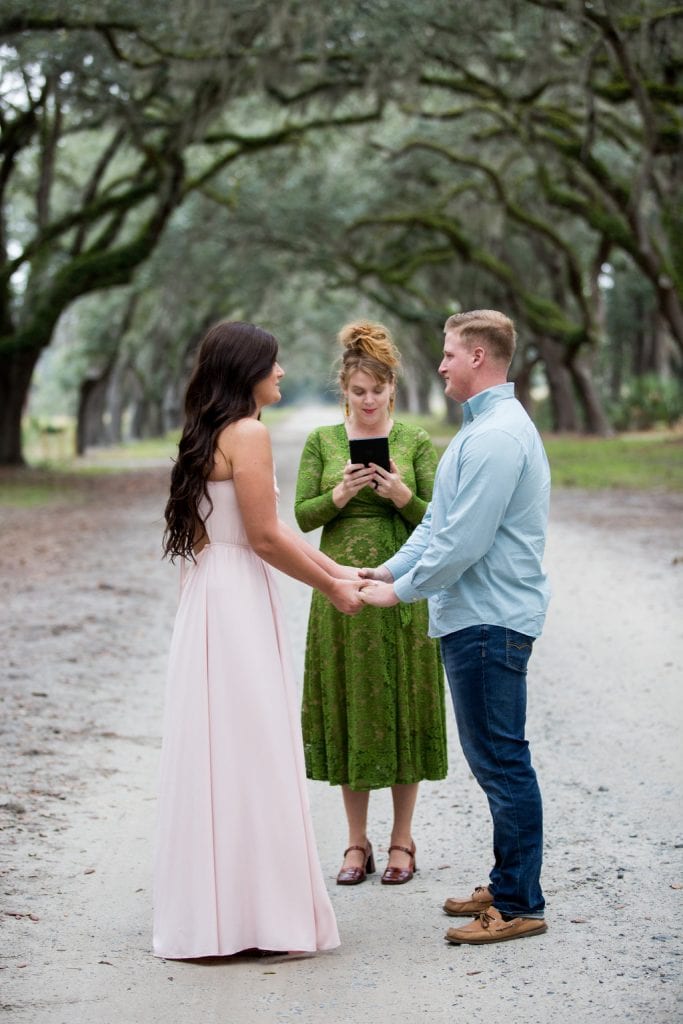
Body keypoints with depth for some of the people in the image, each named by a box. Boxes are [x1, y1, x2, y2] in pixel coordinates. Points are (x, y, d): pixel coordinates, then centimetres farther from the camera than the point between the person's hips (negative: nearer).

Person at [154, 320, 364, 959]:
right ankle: (257, 912, 4)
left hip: (210, 596, 9)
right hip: (238, 602, -9)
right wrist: (330, 588, -3)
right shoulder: (248, 433, -13)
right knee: (248, 755, -3)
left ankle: (209, 911, 21)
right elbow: (265, 538, -15)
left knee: (219, 752, 13)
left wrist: (334, 569, 16)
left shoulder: (211, 434, 15)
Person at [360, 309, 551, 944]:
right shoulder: (483, 428, 18)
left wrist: (401, 591, -11)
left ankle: (519, 905, 0)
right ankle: (508, 885, 24)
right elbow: (439, 523, 22)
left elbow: (464, 541, -22)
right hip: (474, 616, 11)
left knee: (501, 760, -6)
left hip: (489, 621, -11)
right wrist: (391, 569, 13)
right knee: (493, 758, 15)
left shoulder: (497, 436, -18)